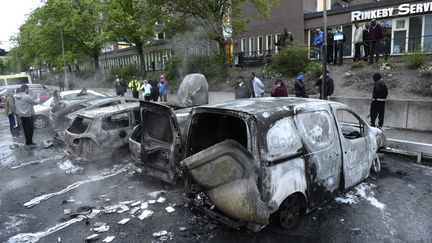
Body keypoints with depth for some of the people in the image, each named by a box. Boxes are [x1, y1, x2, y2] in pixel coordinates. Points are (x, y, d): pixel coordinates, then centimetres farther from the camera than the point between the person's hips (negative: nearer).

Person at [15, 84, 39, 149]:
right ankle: (28, 144, 3)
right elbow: (35, 102, -11)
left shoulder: (16, 97, 6)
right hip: (28, 115, -8)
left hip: (21, 115, 8)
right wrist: (38, 99, 8)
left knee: (26, 130, 16)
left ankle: (29, 142, 26)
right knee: (30, 129, 0)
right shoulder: (27, 97, -20)